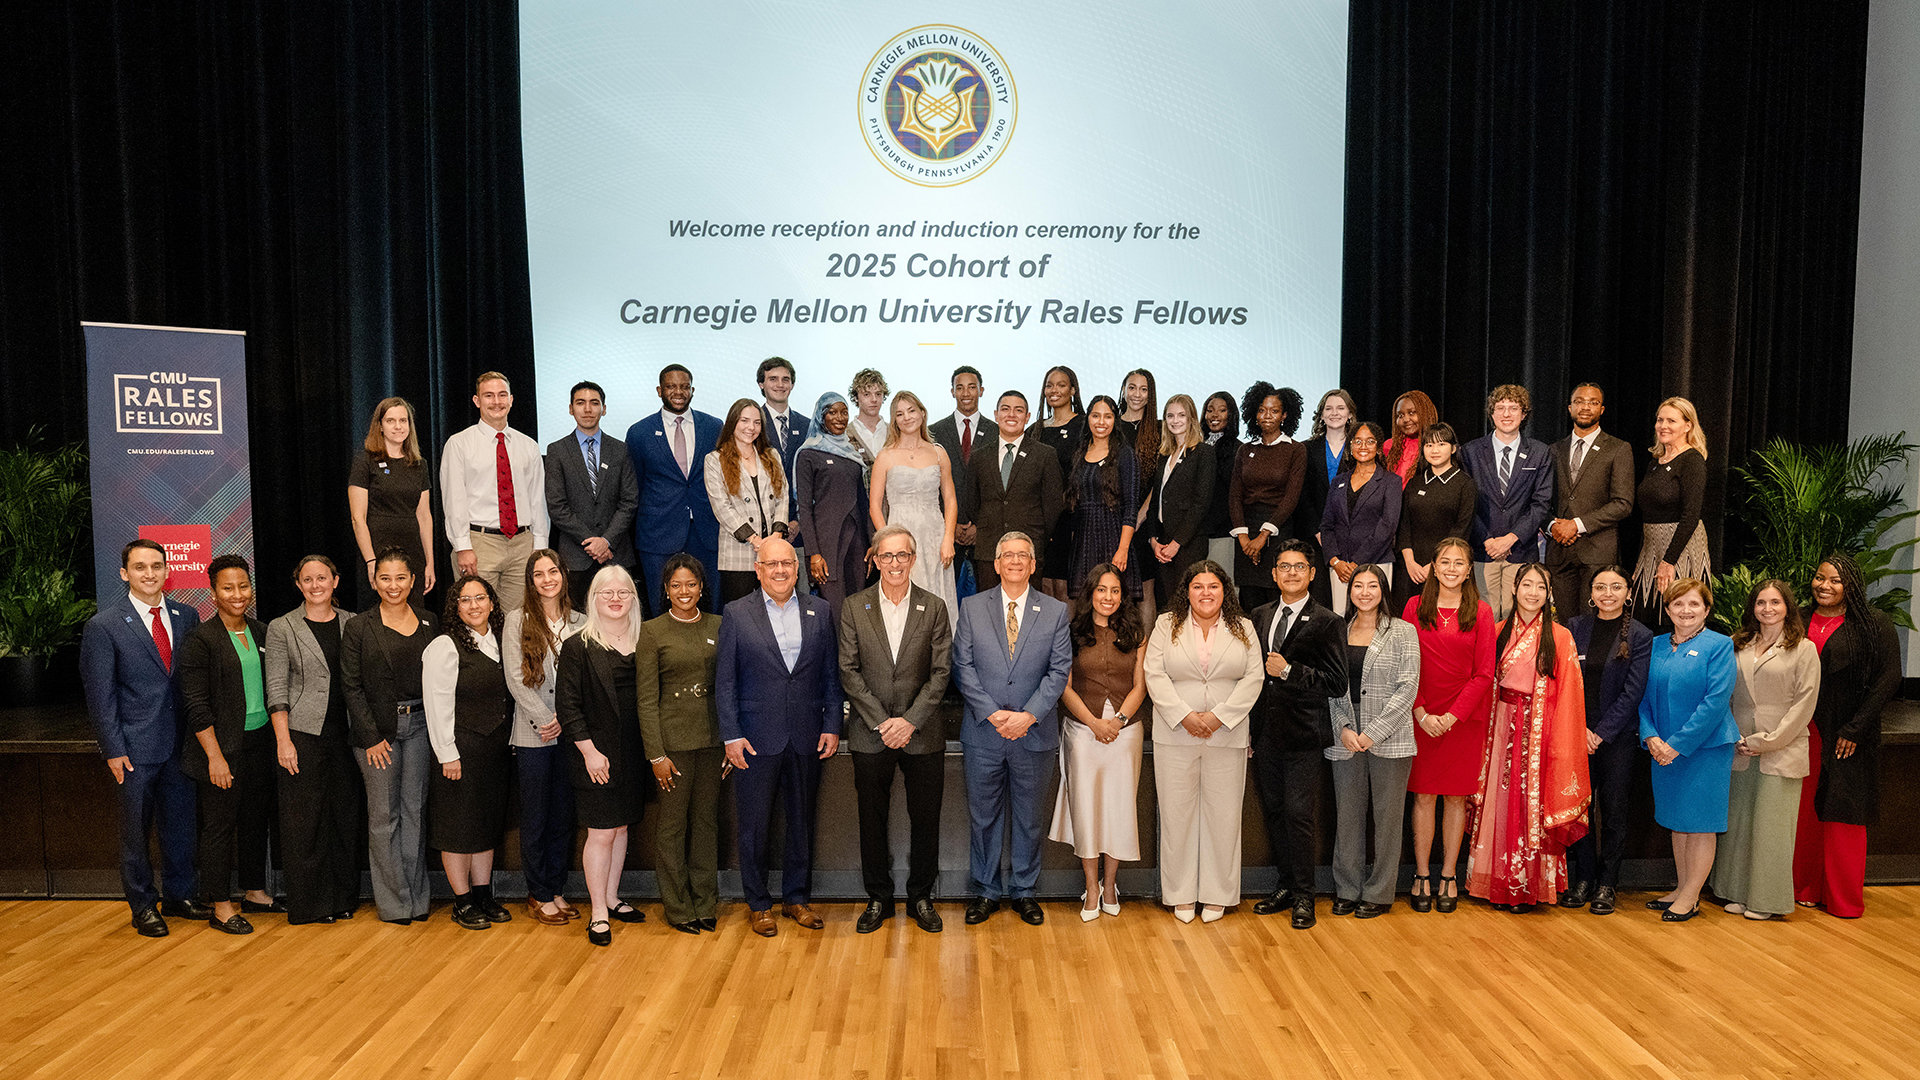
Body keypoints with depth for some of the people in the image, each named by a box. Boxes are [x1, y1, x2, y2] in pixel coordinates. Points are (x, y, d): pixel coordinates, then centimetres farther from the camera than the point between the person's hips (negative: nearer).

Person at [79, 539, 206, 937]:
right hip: (136, 747, -4)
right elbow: (100, 695, -6)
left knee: (182, 823, 13)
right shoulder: (103, 626, -7)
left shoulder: (187, 617, 5)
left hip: (181, 741, 4)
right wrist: (113, 750, -9)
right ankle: (143, 906, 22)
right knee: (136, 830, 8)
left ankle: (179, 895, 29)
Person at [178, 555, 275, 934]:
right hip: (224, 746, -6)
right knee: (220, 824, 1)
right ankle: (220, 906, 11)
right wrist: (215, 756, -15)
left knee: (257, 818, 13)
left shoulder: (261, 632, 9)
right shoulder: (200, 639, -9)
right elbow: (196, 705, -12)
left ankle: (256, 892, 26)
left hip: (260, 742, 6)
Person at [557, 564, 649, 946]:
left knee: (621, 827, 15)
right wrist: (590, 751, -13)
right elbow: (568, 706, -8)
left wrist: (651, 749, 3)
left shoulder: (643, 643, 5)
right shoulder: (578, 647, -6)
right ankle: (598, 912, 12)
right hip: (598, 755, -4)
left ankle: (612, 898, 29)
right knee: (601, 833, 0)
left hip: (634, 754, 4)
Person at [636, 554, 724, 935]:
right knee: (673, 822, 5)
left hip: (712, 737, 3)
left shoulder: (718, 626, 7)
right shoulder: (651, 632, -4)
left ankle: (706, 904, 22)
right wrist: (656, 754, -10)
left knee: (707, 819, 10)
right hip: (673, 737, -3)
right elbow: (646, 698, -5)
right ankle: (678, 907, 18)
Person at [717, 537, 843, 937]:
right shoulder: (736, 614, -1)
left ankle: (797, 897, 29)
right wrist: (731, 735, -7)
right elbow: (725, 681, -2)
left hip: (807, 738, 2)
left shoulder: (819, 611, 5)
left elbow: (831, 675, 6)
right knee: (754, 824, 7)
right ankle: (758, 904, 22)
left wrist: (832, 725, 0)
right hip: (756, 739, -2)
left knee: (802, 821, 13)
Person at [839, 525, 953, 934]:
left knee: (925, 820, 7)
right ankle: (878, 899, 24)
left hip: (922, 733, 0)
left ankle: (921, 897, 24)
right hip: (870, 734, 0)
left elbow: (941, 671, -3)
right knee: (872, 820, 9)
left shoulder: (934, 608, 1)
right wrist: (881, 721, -11)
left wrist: (910, 720, -12)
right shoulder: (855, 607, 1)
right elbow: (849, 671, -2)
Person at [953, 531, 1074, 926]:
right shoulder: (972, 608, 3)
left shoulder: (1055, 611, 3)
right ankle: (984, 892, 23)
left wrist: (1029, 715, -14)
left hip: (1034, 732, 0)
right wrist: (993, 714, -13)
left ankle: (1023, 891, 25)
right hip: (983, 732, 0)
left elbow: (1059, 670, -2)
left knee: (1029, 818, 11)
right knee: (983, 816, 9)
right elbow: (963, 667, -2)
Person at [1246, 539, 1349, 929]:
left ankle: (1304, 896, 10)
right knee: (1273, 812, 12)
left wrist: (1289, 671, -17)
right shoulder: (1260, 617, 11)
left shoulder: (1327, 624, -5)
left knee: (1299, 814, -4)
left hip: (1303, 737, -5)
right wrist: (1247, 729, 12)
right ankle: (1286, 886, 26)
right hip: (1265, 734, 5)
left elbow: (1337, 684, -10)